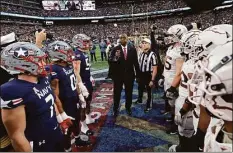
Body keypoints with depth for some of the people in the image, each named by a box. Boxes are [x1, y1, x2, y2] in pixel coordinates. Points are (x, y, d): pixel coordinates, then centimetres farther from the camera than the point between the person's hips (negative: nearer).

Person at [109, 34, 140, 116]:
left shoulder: (132, 49, 0)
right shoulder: (115, 49, -5)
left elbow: (135, 62, 3)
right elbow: (111, 62, -11)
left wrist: (137, 74, 3)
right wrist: (115, 58, -32)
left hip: (129, 75, 2)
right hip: (118, 75, -2)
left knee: (129, 93, 15)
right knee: (117, 93, 9)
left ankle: (128, 108, 35)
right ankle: (115, 109, 26)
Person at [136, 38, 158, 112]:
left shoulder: (152, 54, -21)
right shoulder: (141, 54, 2)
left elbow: (155, 69, -20)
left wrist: (152, 80, -21)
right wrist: (138, 76, 11)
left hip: (149, 76, -6)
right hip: (141, 75, 6)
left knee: (149, 91, 13)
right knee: (140, 89, 25)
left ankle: (149, 106, 33)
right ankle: (139, 100, 52)